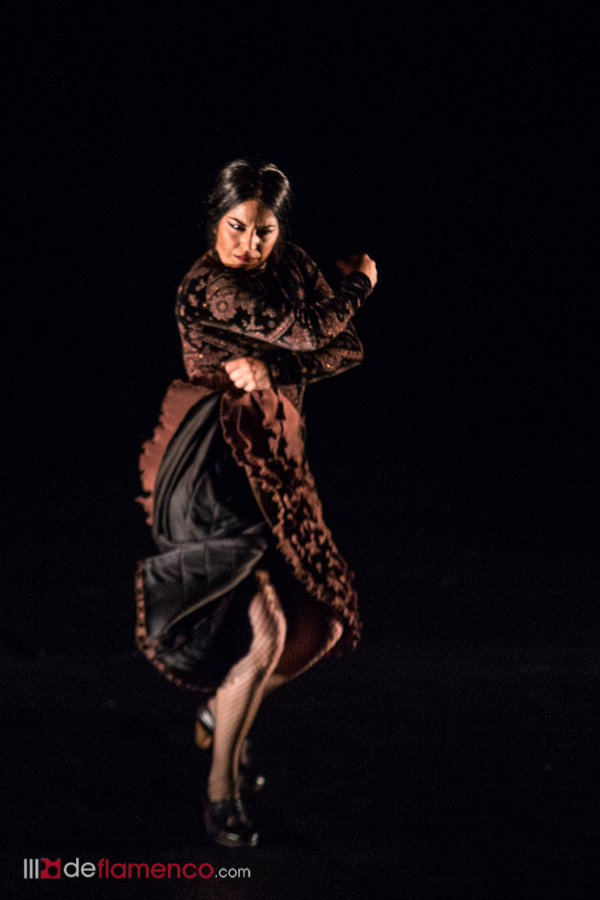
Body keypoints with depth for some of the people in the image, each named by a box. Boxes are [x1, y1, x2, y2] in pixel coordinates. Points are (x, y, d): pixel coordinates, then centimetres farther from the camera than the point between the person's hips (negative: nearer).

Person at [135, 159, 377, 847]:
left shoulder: (290, 269, 8)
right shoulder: (209, 287, -16)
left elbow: (346, 351, 1)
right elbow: (314, 330, -17)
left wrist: (271, 368, -16)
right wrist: (361, 282, 0)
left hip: (270, 456, 8)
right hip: (216, 463, -8)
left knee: (305, 615, 12)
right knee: (263, 631, -16)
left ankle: (219, 714, 38)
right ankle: (221, 789, -4)